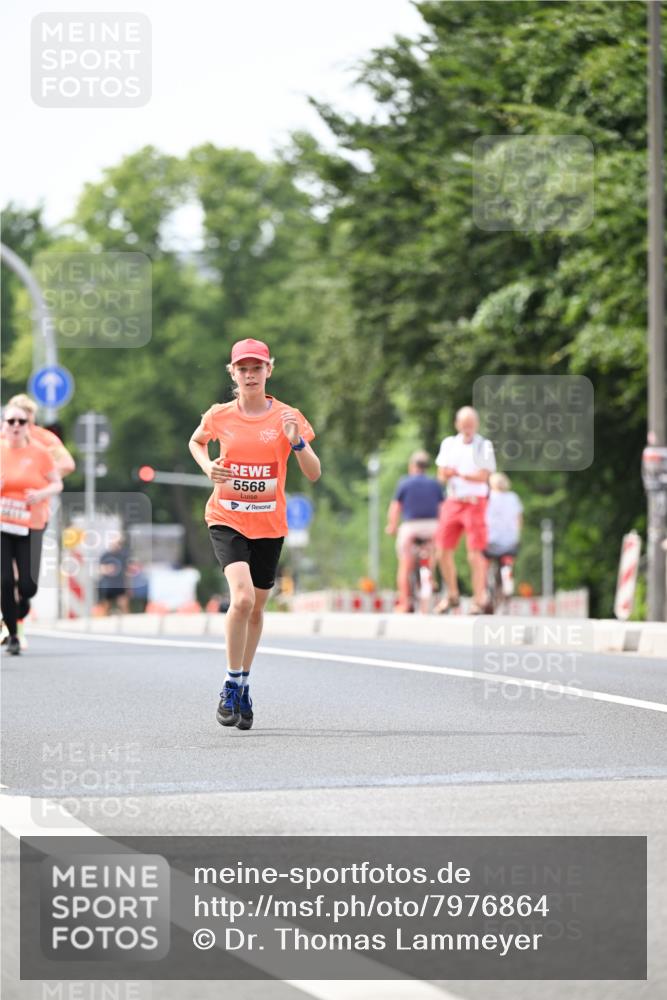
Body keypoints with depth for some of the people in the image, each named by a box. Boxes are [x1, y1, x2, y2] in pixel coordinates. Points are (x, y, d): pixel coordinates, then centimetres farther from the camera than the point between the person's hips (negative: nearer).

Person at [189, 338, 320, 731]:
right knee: (242, 597, -23)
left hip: (269, 525, 2)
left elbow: (314, 474, -3)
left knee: (256, 608, 11)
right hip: (227, 520, -2)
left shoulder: (286, 417, -2)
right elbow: (196, 441, 21)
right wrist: (208, 467, 1)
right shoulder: (220, 416, -1)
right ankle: (231, 685, -9)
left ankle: (244, 685, 32)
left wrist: (297, 442, -21)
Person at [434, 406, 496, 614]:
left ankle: (479, 600, -4)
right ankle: (452, 596, 20)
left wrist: (457, 473, -12)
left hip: (474, 502, -5)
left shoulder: (484, 446, 0)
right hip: (452, 502, 5)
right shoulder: (449, 444, 14)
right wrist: (446, 474, -13)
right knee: (443, 551, 3)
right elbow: (442, 475, 9)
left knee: (475, 553, -9)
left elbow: (483, 476, -10)